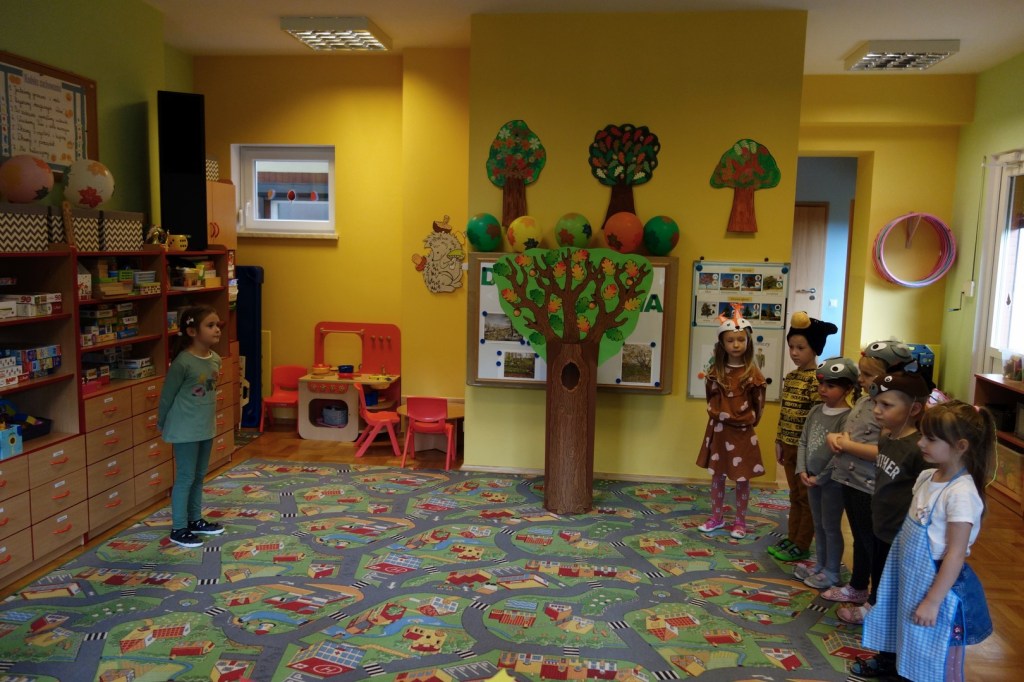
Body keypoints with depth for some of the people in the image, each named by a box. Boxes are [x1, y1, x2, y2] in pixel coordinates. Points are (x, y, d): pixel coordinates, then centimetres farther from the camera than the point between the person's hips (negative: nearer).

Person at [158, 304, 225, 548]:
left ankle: (195, 520, 32)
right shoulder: (183, 362, -21)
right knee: (185, 477, 1)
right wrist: (162, 424, 1)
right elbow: (167, 395, -10)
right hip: (185, 429, -7)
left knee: (199, 476, 18)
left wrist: (207, 419, 18)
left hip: (206, 427, 8)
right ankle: (178, 529, 13)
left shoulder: (215, 359, 2)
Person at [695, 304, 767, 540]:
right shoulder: (715, 371, 1)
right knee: (717, 476, 12)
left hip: (742, 432, -3)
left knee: (742, 479, 7)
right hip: (718, 430, 3)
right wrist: (717, 415, 7)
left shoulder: (752, 373, -9)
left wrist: (747, 421, 1)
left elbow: (759, 405, -3)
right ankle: (717, 517, 26)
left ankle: (740, 522, 20)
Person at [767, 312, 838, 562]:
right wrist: (779, 442, 13)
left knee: (807, 497, 6)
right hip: (790, 446, 8)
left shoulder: (818, 379, -16)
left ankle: (802, 546, 15)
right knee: (794, 496, 17)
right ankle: (792, 539, 28)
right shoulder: (790, 377, 8)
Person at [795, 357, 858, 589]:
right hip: (812, 479, 7)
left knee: (831, 527, 7)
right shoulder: (815, 411, 4)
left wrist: (820, 478, -16)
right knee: (818, 525, 19)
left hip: (832, 482, -7)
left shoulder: (847, 417, -18)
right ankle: (820, 566, 34)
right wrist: (802, 470, -4)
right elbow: (803, 442, 7)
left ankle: (831, 572, 21)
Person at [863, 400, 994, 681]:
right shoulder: (927, 476, 1)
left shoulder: (961, 494, -24)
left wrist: (933, 601, -19)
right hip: (911, 580, 8)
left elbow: (956, 555, -23)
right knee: (915, 659, 23)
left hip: (937, 585, -7)